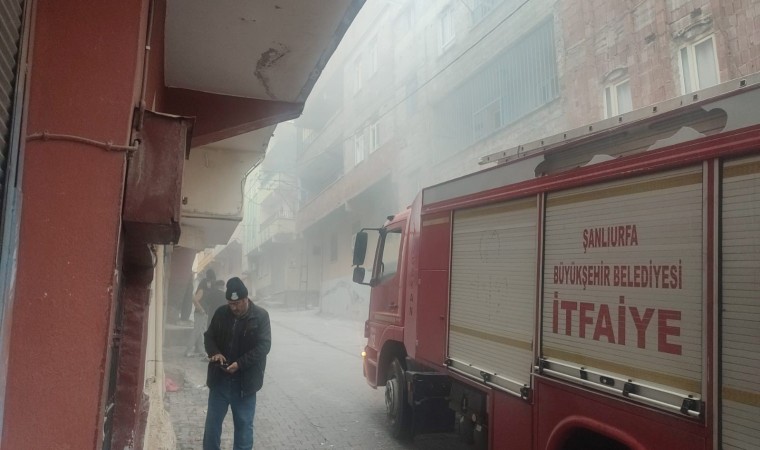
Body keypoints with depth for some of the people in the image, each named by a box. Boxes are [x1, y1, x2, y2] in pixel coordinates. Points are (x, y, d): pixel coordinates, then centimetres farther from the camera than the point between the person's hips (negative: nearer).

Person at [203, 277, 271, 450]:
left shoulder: (261, 316, -10)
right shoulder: (221, 313, 0)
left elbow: (264, 345, -14)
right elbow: (209, 336, 10)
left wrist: (240, 364, -23)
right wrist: (214, 352, -12)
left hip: (245, 380, -3)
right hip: (219, 378, 3)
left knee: (244, 423, 9)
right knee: (212, 420, 13)